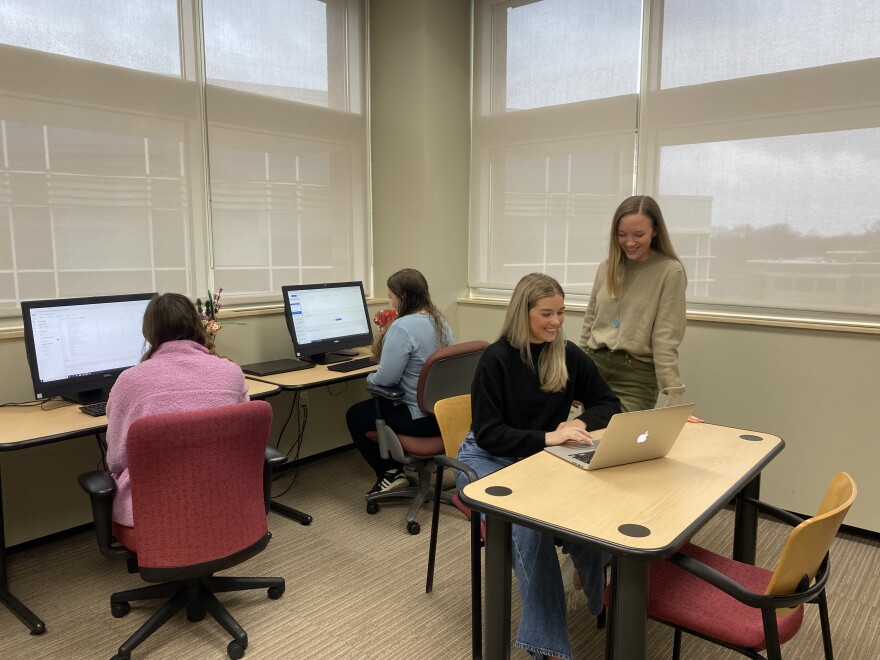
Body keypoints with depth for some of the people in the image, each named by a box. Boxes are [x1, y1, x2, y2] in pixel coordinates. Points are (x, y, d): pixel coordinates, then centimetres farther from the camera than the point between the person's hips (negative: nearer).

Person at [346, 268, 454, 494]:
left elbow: (385, 378, -22)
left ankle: (390, 473, 13)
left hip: (420, 419, -9)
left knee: (355, 415, 14)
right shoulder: (441, 321, 6)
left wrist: (370, 377, 1)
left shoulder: (402, 327, -23)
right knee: (378, 403, 29)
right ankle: (394, 467, 28)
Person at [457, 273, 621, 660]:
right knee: (527, 525, -32)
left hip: (542, 459, 4)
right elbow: (487, 433, -18)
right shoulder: (496, 359, -15)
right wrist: (547, 437, -30)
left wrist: (581, 423, -17)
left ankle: (609, 596, -3)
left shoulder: (569, 355, 0)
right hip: (489, 460, -4)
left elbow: (608, 404, 6)